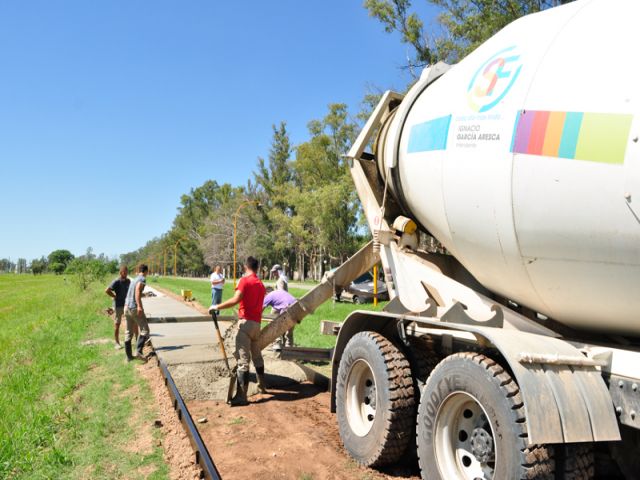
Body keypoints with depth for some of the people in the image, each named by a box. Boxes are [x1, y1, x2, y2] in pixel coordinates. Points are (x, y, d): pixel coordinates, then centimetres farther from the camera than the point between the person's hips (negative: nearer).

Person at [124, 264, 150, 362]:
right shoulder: (142, 279, -5)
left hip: (127, 307, 8)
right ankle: (138, 351, -19)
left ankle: (129, 356, 16)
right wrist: (139, 306, -29)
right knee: (144, 330, -5)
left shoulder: (134, 279, 19)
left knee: (128, 332, 12)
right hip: (135, 307, -8)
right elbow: (137, 289, -22)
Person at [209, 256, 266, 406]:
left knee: (243, 360, -9)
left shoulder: (245, 280, -8)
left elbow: (236, 299, -20)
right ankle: (262, 386, 34)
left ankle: (241, 396, -10)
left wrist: (217, 307, -14)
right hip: (257, 323, 7)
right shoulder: (261, 284, 14)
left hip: (246, 322, -7)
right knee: (257, 355, 22)